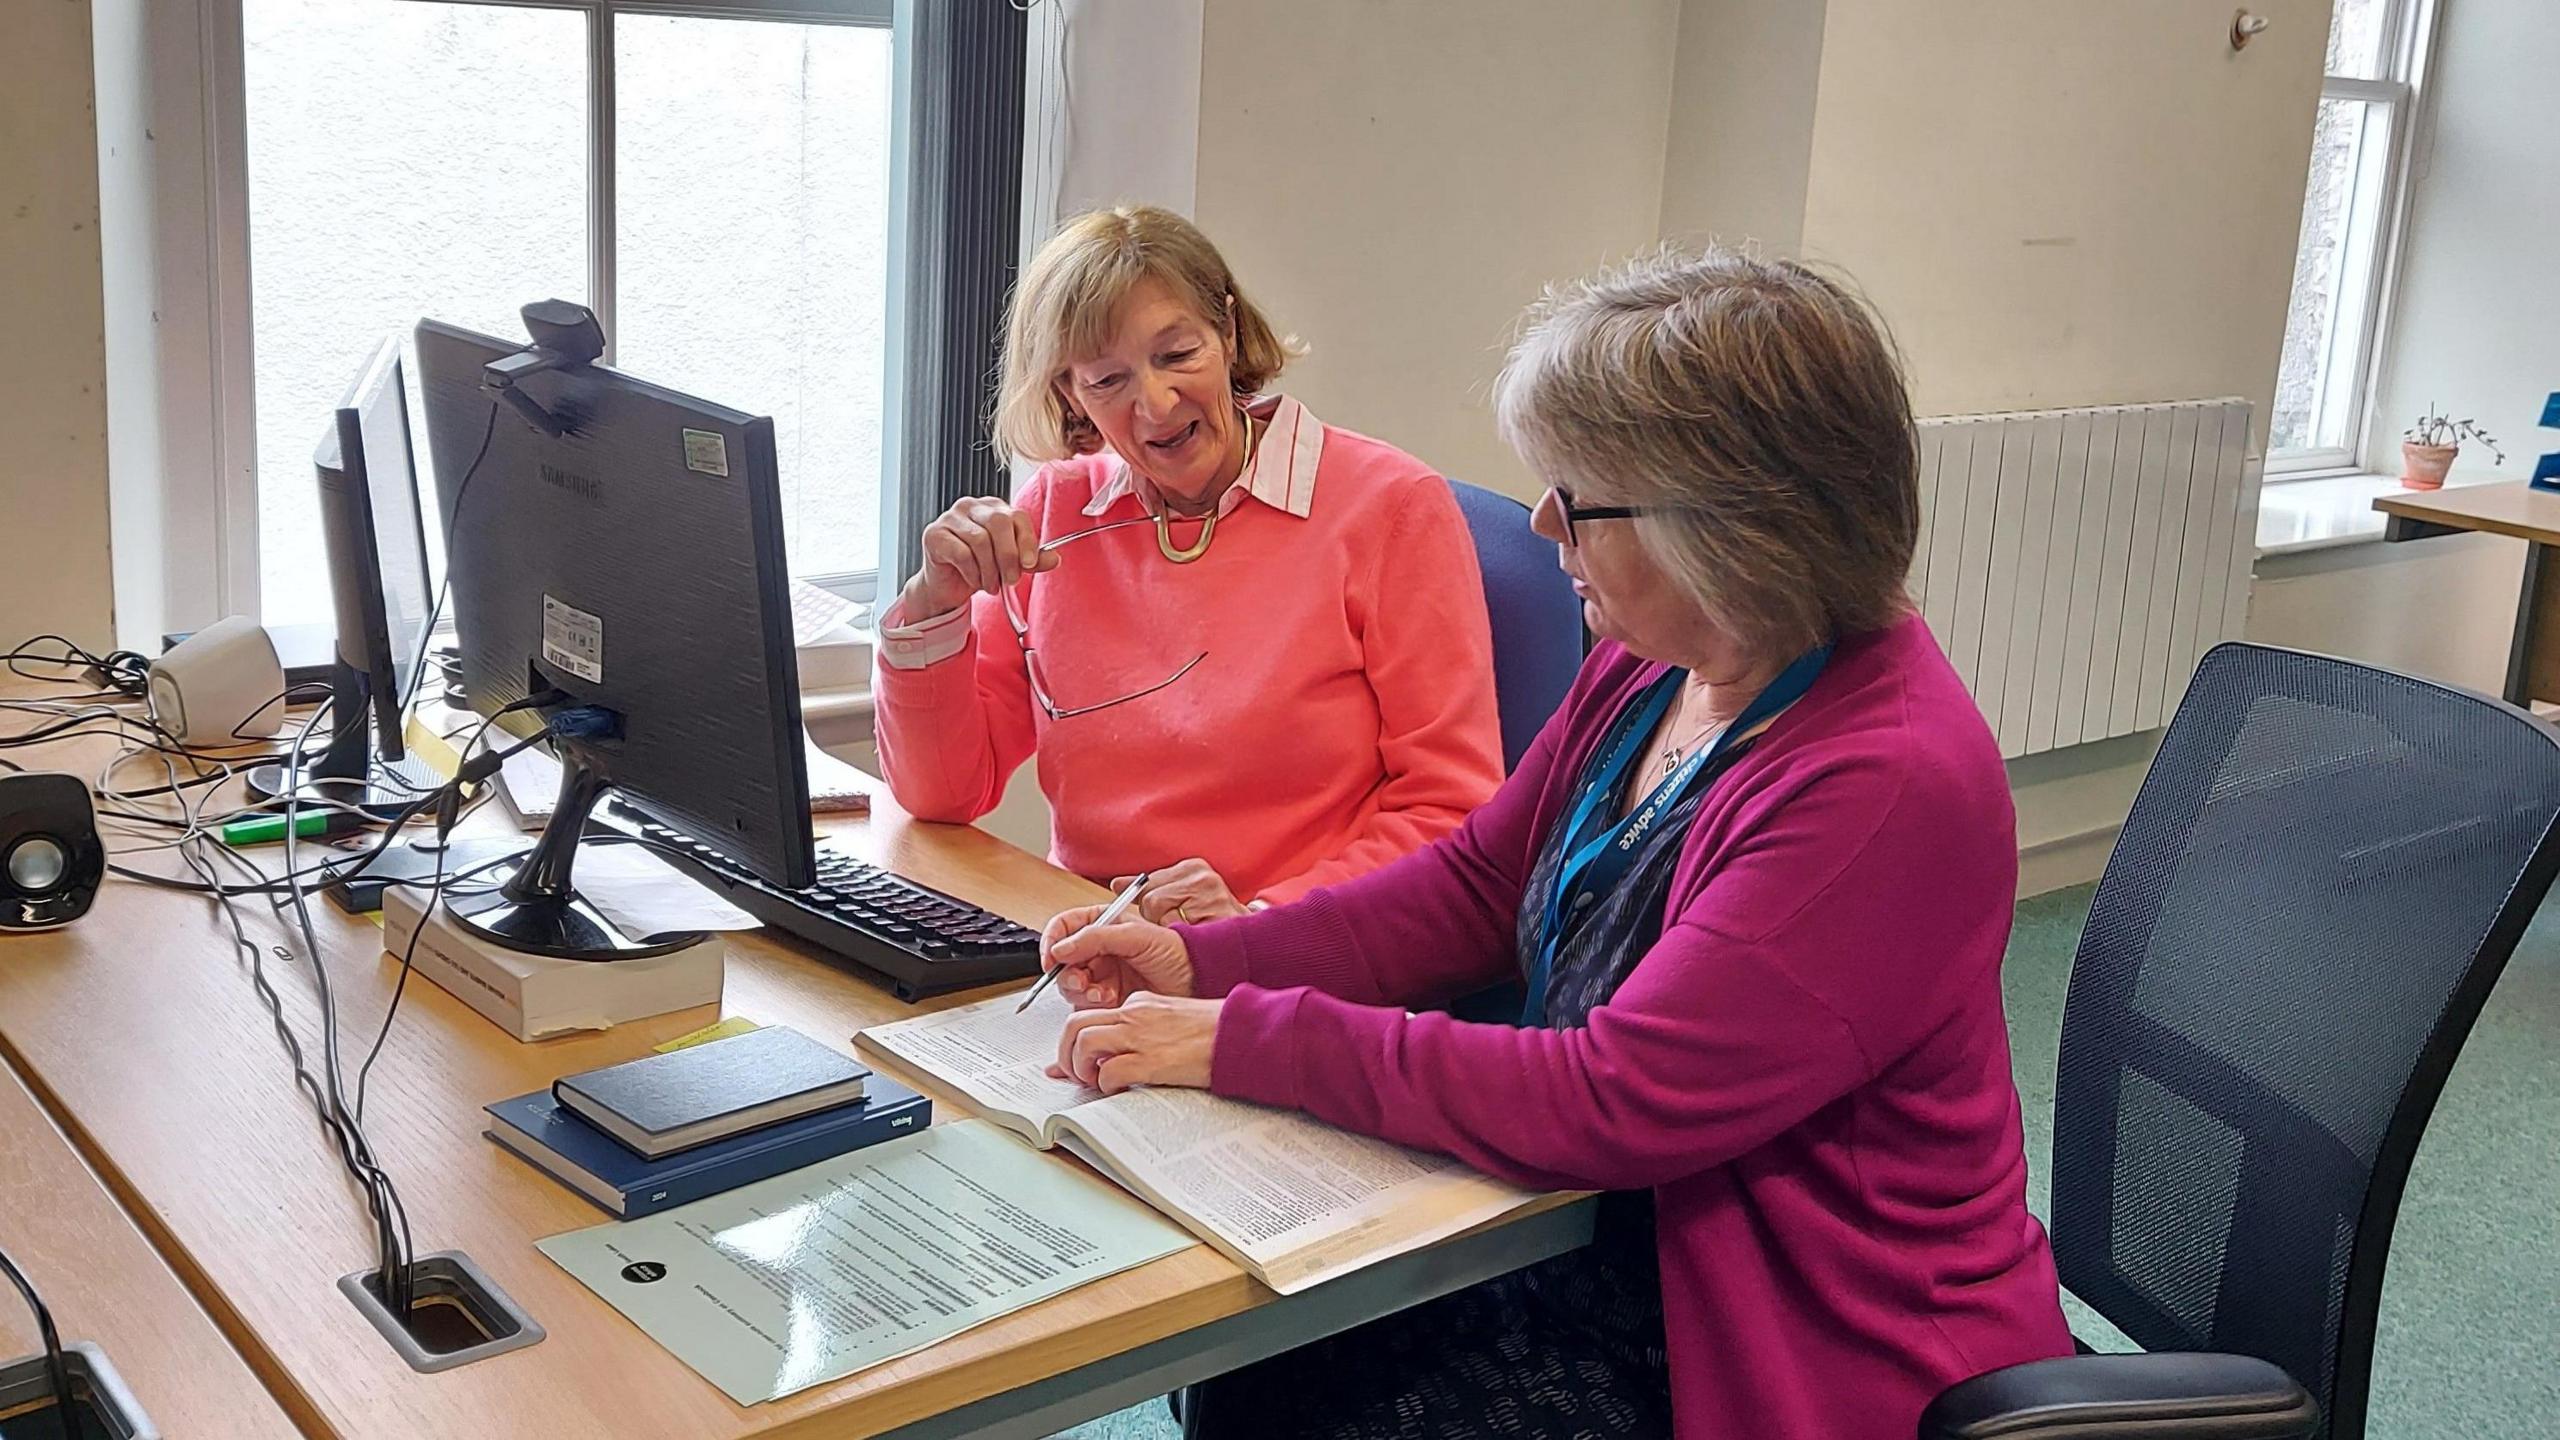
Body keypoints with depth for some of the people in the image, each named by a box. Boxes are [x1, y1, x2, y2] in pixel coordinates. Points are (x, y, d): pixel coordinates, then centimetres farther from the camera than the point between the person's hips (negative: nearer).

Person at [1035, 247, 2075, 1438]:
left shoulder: (1888, 787, -27)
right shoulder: (1650, 668, 0)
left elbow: (1611, 1104, -28)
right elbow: (1477, 885, 10)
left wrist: (1245, 1039, -22)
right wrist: (1205, 963, -4)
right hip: (1621, 1241, 8)